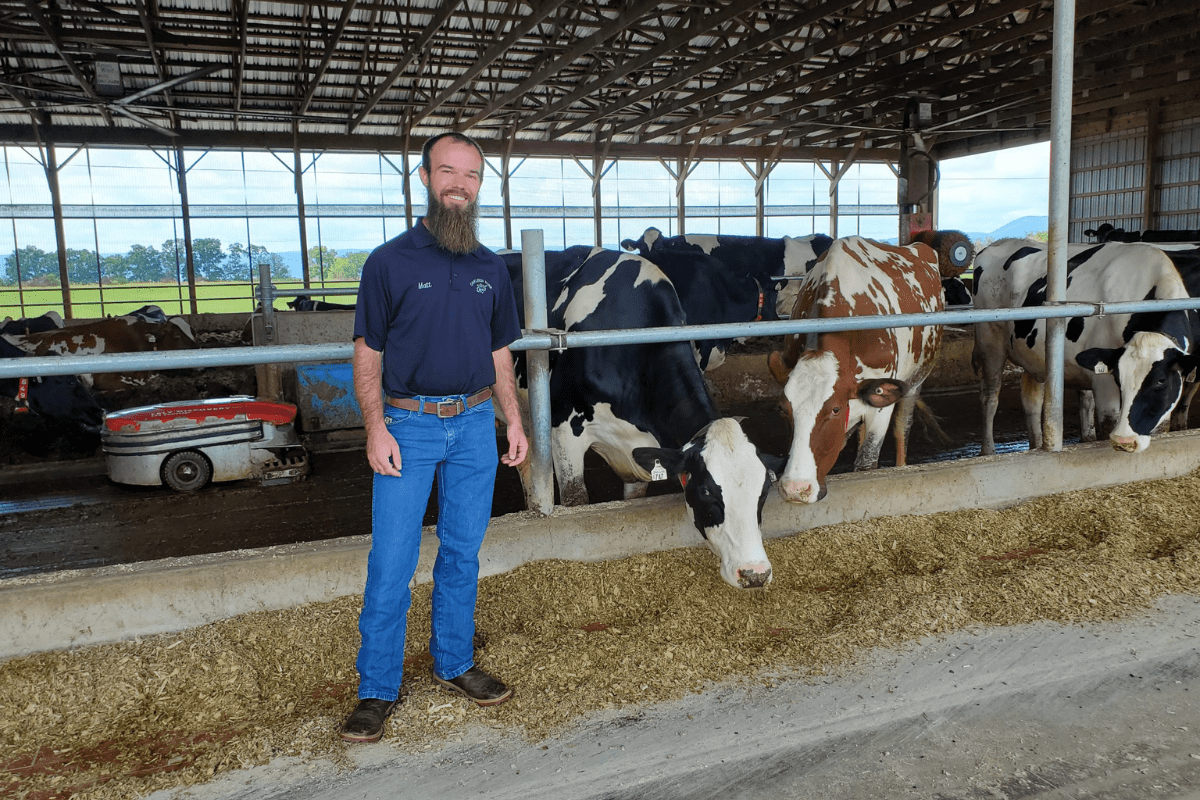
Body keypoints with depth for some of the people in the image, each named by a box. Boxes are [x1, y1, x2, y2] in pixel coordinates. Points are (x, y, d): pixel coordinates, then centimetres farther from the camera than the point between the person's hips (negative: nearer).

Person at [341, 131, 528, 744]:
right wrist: (376, 428, -12)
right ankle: (377, 689, 14)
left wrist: (514, 420, 9)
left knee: (463, 554, 12)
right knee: (391, 561, 0)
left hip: (474, 423, 4)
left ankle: (454, 664, 28)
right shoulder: (390, 262, -3)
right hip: (407, 423, -3)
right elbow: (368, 354, -3)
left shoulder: (490, 269, 9)